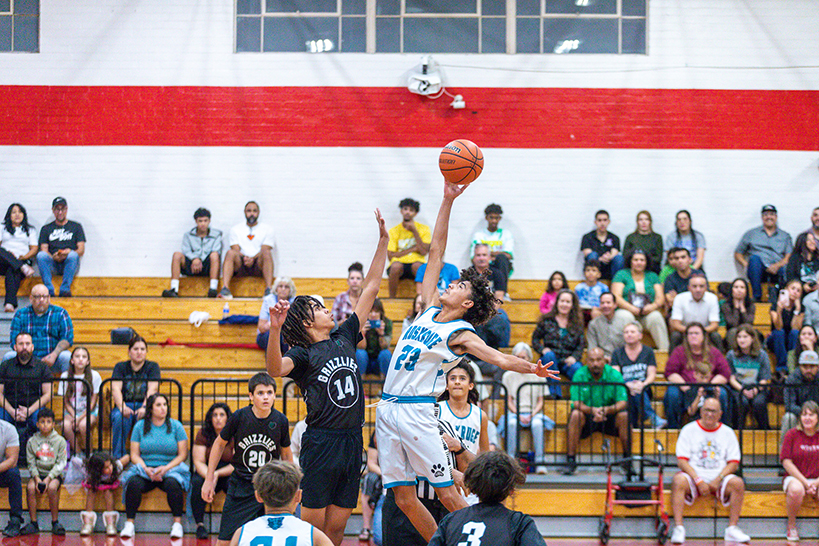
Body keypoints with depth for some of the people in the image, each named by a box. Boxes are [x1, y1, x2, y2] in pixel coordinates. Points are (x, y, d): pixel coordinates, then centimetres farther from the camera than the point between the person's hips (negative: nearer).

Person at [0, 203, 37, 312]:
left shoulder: (30, 230, 24)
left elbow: (34, 249, 14)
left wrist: (23, 257, -7)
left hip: (22, 261, -1)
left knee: (12, 271, -39)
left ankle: (10, 303, -57)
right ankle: (23, 268, -49)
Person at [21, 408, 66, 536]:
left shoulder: (60, 441, 0)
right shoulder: (32, 441, 6)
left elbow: (60, 463, -4)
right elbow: (31, 463, 5)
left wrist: (49, 478, -16)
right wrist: (36, 477, -14)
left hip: (55, 474, -2)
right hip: (38, 473, 2)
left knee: (52, 488, -34)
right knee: (30, 487, -29)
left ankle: (55, 522, -21)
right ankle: (33, 523, -20)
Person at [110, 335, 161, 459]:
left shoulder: (152, 366, 8)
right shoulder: (121, 367, 10)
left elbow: (152, 389, -7)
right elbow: (115, 389, -5)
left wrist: (144, 408, -27)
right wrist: (122, 407, -26)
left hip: (144, 404, -1)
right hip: (125, 404, 1)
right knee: (119, 418, -35)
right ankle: (117, 458, -28)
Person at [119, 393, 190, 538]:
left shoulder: (176, 426, 4)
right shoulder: (140, 426, 7)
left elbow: (182, 455, 3)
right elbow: (134, 455, 6)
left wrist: (166, 468, -13)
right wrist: (146, 469, -13)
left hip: (170, 469, -1)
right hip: (144, 469, 1)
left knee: (173, 484, -34)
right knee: (133, 484, -30)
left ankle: (177, 524, -23)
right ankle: (129, 524, -22)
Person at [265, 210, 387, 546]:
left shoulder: (344, 338, 14)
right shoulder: (302, 354, -3)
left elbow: (369, 290, 17)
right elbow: (275, 369, -26)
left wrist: (383, 241, 14)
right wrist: (274, 331, -41)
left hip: (352, 442, 6)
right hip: (321, 443, -6)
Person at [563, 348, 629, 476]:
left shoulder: (615, 375, -9)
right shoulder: (579, 376, -11)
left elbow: (622, 403, -16)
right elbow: (577, 403, -18)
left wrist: (606, 410, -36)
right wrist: (592, 410, -38)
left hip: (609, 417, 1)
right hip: (587, 417, -1)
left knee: (624, 415, -28)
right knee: (576, 415, -32)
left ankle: (627, 460, -15)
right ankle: (570, 460, -26)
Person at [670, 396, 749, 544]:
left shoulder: (727, 432, 10)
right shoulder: (689, 430, 5)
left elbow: (734, 463, 5)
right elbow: (682, 461, -3)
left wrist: (718, 479, -12)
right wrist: (698, 481, -16)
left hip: (719, 478, 2)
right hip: (694, 477, -2)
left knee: (737, 483, -27)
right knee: (678, 480, -33)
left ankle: (732, 529, -21)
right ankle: (678, 529, -33)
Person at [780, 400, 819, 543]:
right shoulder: (792, 434, 0)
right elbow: (786, 462, -5)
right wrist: (805, 482, -13)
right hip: (795, 477, -1)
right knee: (796, 490, -39)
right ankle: (791, 525, -14)